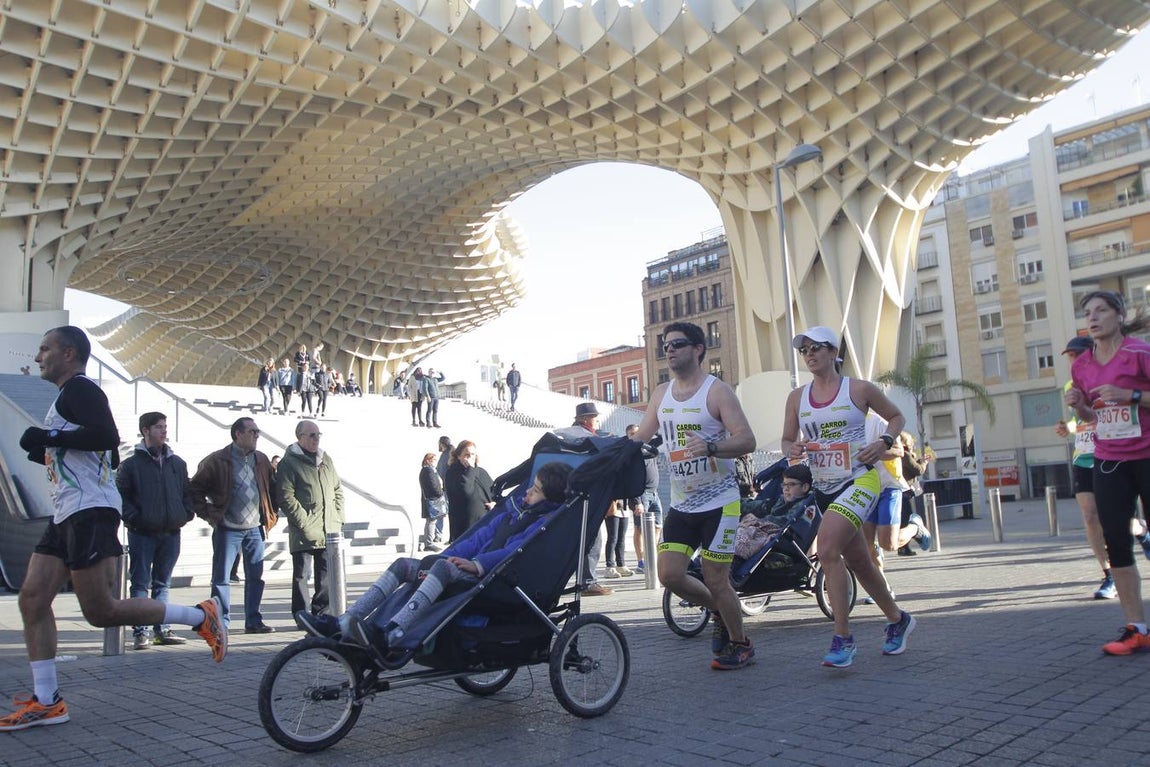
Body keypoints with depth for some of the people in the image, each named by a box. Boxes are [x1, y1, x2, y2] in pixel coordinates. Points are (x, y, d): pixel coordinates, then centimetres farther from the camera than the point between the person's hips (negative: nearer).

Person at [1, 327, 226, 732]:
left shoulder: (78, 388, -8)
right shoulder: (70, 396, 25)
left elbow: (107, 436, -24)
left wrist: (49, 437, -16)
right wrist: (45, 452, 21)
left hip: (89, 512, -10)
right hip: (67, 514, 10)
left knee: (101, 611, -10)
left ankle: (200, 616, -1)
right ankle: (45, 702, 8)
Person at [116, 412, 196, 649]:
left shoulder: (177, 463, 12)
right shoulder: (132, 464, -2)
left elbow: (187, 492, 17)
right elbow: (120, 494, -4)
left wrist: (186, 514, 4)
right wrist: (133, 517, -13)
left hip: (171, 532, 4)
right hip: (142, 533, -4)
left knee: (163, 583, 11)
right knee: (141, 583, -1)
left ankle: (163, 629, 17)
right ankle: (141, 632, 3)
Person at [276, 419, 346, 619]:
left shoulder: (325, 459, 16)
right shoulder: (289, 462, -5)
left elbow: (338, 490, 20)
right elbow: (285, 497, -13)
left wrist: (339, 518, 9)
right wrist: (304, 523, -16)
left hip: (329, 532, 6)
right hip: (304, 533, -6)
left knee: (326, 575, 11)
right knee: (301, 575, 1)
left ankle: (322, 614, 22)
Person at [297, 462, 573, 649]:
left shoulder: (545, 522, -5)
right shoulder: (513, 513, 22)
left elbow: (517, 550, -21)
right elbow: (479, 538, 18)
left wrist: (477, 564, -31)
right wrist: (438, 559, 5)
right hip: (475, 571, 10)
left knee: (445, 567, -36)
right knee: (403, 565, 5)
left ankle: (392, 636, -50)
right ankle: (344, 623, -6)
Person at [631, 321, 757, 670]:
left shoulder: (717, 391, -10)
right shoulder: (661, 393, 9)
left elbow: (747, 440, -19)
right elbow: (640, 438, 11)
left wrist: (711, 447, -36)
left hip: (719, 501, -6)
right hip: (681, 503, 6)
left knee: (715, 579, -3)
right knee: (669, 574, -2)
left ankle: (741, 644, 21)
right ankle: (718, 611, 27)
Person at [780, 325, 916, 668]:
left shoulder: (859, 389, -4)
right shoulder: (797, 397, 6)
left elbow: (896, 416, 9)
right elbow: (786, 439, 13)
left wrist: (884, 443, -10)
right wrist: (792, 449, -10)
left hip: (860, 480, -6)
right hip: (824, 488, 6)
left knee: (827, 549, -24)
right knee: (859, 562, 15)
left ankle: (842, 638, -16)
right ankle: (897, 620, 38)